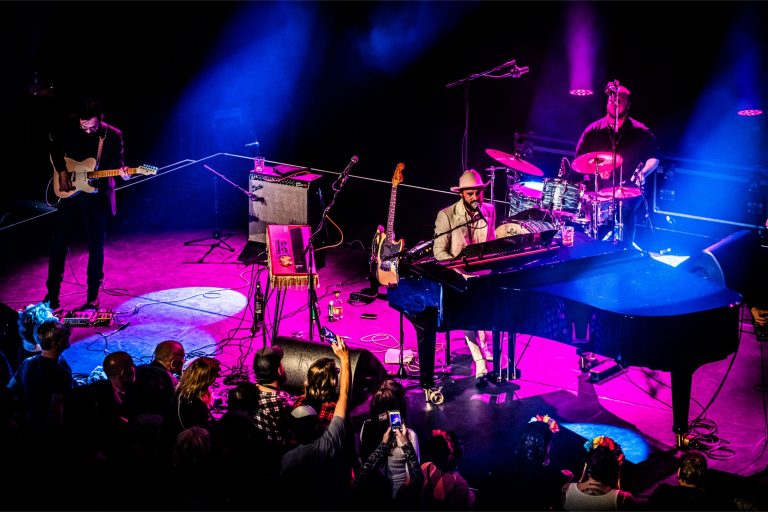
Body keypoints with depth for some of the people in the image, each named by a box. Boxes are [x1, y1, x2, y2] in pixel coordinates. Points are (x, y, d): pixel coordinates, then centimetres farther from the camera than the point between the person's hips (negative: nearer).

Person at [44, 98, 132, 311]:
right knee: (59, 244, 5)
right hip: (70, 193, 2)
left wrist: (122, 171, -26)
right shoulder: (69, 129, -3)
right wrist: (61, 171, 3)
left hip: (97, 198, -2)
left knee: (96, 248, 2)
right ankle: (52, 294, 16)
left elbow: (117, 163, -4)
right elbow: (54, 147, 14)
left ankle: (93, 297, 13)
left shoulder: (113, 136, -7)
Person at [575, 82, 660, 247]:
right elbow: (580, 158, 13)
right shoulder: (593, 130, 9)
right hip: (599, 187, 2)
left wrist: (643, 173, -10)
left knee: (623, 208, -32)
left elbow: (654, 157, 11)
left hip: (629, 188, -2)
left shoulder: (640, 132, 5)